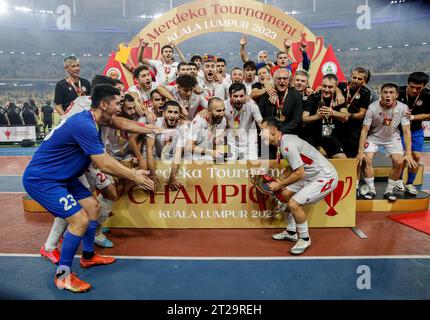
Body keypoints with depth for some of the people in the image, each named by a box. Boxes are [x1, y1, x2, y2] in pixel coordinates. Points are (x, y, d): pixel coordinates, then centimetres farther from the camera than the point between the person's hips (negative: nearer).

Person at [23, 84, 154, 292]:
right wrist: (133, 176, -12)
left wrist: (133, 173, 6)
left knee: (93, 207, 13)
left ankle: (88, 256, 30)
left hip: (61, 176, 10)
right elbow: (104, 166, -24)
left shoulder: (89, 122, 5)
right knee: (80, 219, -15)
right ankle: (63, 275, 4)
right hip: (40, 179, -10)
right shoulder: (84, 125, -27)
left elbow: (104, 159, 10)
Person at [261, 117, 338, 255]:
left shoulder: (287, 144, -24)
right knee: (286, 194, 15)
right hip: (312, 175, 10)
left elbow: (299, 173, -25)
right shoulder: (284, 141, 5)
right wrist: (281, 180, 5)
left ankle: (305, 239, 5)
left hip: (326, 177, -10)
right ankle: (291, 233, 27)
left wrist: (279, 185, -14)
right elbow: (294, 167, 16)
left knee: (294, 203, -18)